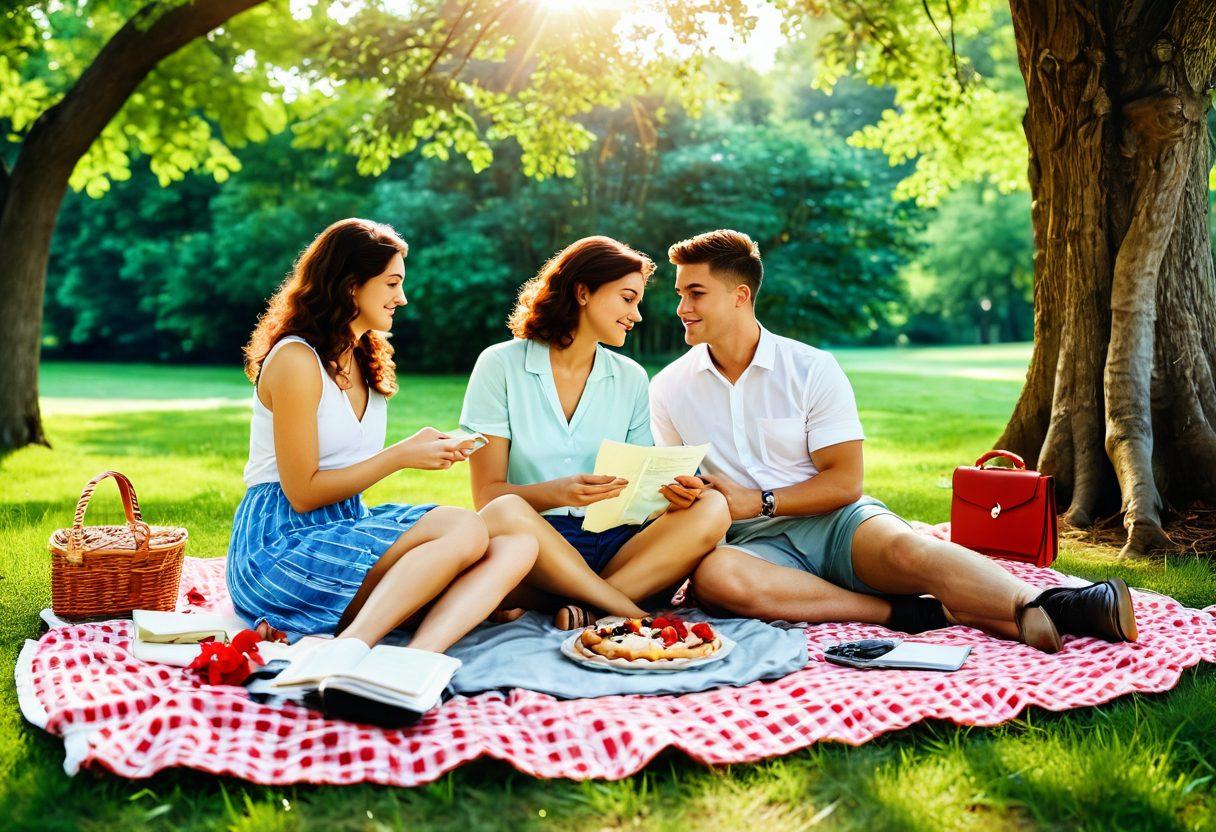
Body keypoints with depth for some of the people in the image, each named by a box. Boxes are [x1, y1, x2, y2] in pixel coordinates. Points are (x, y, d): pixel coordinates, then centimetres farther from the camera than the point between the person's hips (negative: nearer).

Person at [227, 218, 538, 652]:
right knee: (464, 530, -29)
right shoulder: (296, 360, -11)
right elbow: (302, 494, -14)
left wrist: (426, 450, 1)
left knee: (516, 544, -15)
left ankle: (419, 655, -38)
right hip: (280, 546, -8)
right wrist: (402, 455, -12)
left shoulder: (367, 359, 16)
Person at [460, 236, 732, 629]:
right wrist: (556, 493, -24)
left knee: (711, 509, -20)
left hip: (613, 546, 4)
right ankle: (638, 618, -26)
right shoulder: (501, 365, 1)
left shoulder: (631, 378, 13)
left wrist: (669, 493, -14)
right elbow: (487, 493, -5)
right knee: (505, 513, -36)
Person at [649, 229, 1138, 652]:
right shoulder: (668, 388, 7)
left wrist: (757, 501, -13)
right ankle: (905, 613, -33)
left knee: (904, 548, -34)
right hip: (756, 544, 1)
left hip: (832, 522, 0)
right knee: (713, 575, -36)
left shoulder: (811, 369, 0)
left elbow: (845, 481, -3)